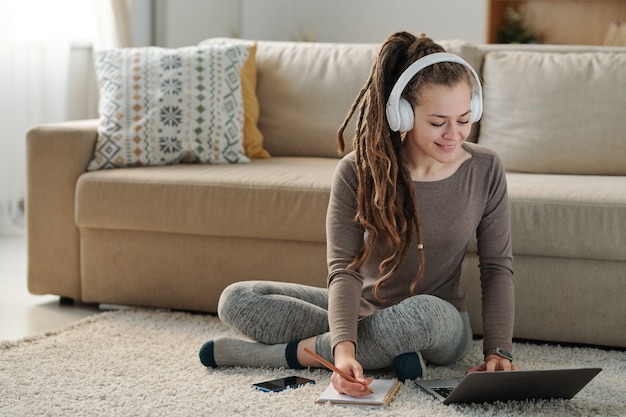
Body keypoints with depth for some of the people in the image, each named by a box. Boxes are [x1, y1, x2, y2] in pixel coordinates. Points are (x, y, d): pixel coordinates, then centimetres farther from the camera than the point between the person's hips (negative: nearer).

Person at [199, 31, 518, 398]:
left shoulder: (485, 171, -11)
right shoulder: (358, 171, -15)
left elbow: (498, 267, -5)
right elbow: (344, 270, -22)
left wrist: (498, 351, -19)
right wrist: (344, 348, -40)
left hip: (442, 326, -1)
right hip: (366, 309, 2)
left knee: (422, 313, -40)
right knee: (236, 300, -14)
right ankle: (386, 350, -22)